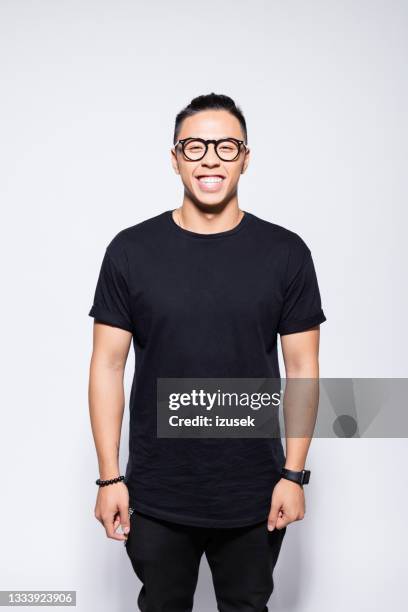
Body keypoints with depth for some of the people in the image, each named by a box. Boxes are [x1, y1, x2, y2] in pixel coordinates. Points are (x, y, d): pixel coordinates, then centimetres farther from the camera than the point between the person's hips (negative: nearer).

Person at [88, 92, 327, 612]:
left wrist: (294, 475, -3)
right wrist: (109, 477, -5)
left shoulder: (286, 253, -5)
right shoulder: (130, 250, -6)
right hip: (155, 498, 0)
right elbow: (107, 366, -3)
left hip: (254, 498, 1)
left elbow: (302, 367, -1)